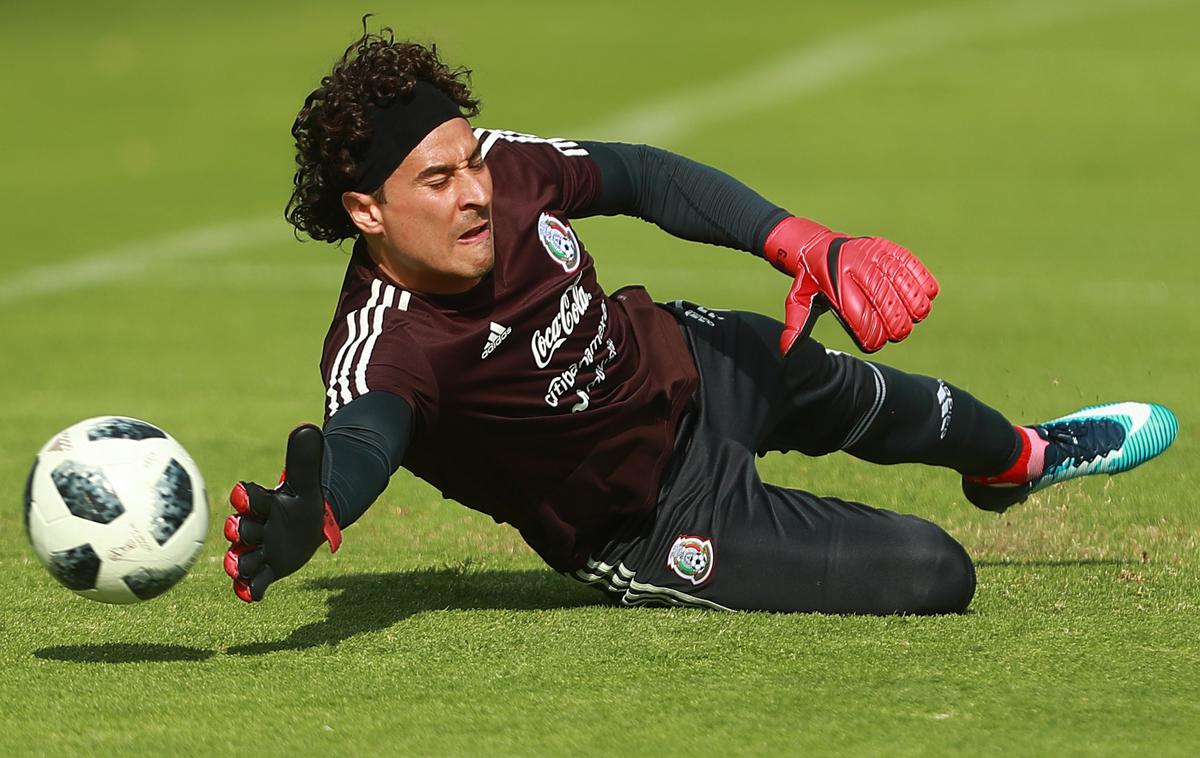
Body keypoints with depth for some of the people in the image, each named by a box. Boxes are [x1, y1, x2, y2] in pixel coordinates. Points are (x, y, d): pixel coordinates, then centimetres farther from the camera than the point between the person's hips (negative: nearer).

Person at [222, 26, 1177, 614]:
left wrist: (799, 242, -15)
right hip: (652, 524, -5)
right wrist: (307, 515, -83)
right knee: (932, 576, -4)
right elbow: (363, 437, -59)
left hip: (684, 368, 5)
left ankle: (1016, 460, 64)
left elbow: (639, 177, -7)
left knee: (858, 398, 28)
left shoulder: (500, 169, -23)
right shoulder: (384, 347, -39)